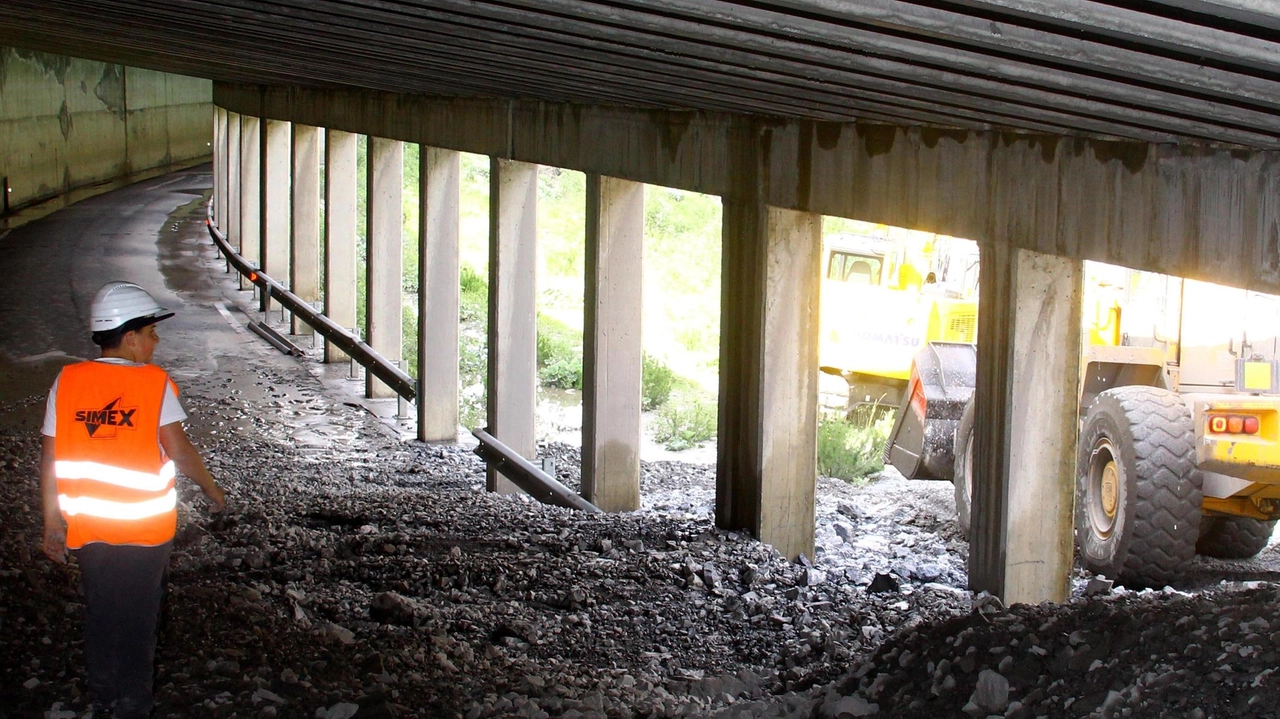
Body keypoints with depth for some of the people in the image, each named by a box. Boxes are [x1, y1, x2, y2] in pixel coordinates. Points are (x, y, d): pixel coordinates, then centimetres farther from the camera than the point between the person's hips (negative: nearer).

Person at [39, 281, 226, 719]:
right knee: (137, 617, 10)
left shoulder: (66, 382, -3)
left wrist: (52, 523, 7)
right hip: (144, 528, -3)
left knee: (99, 613, 18)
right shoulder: (154, 383, -12)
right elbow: (180, 450, -13)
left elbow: (50, 459, -1)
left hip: (87, 529, 3)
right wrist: (212, 490, 4)